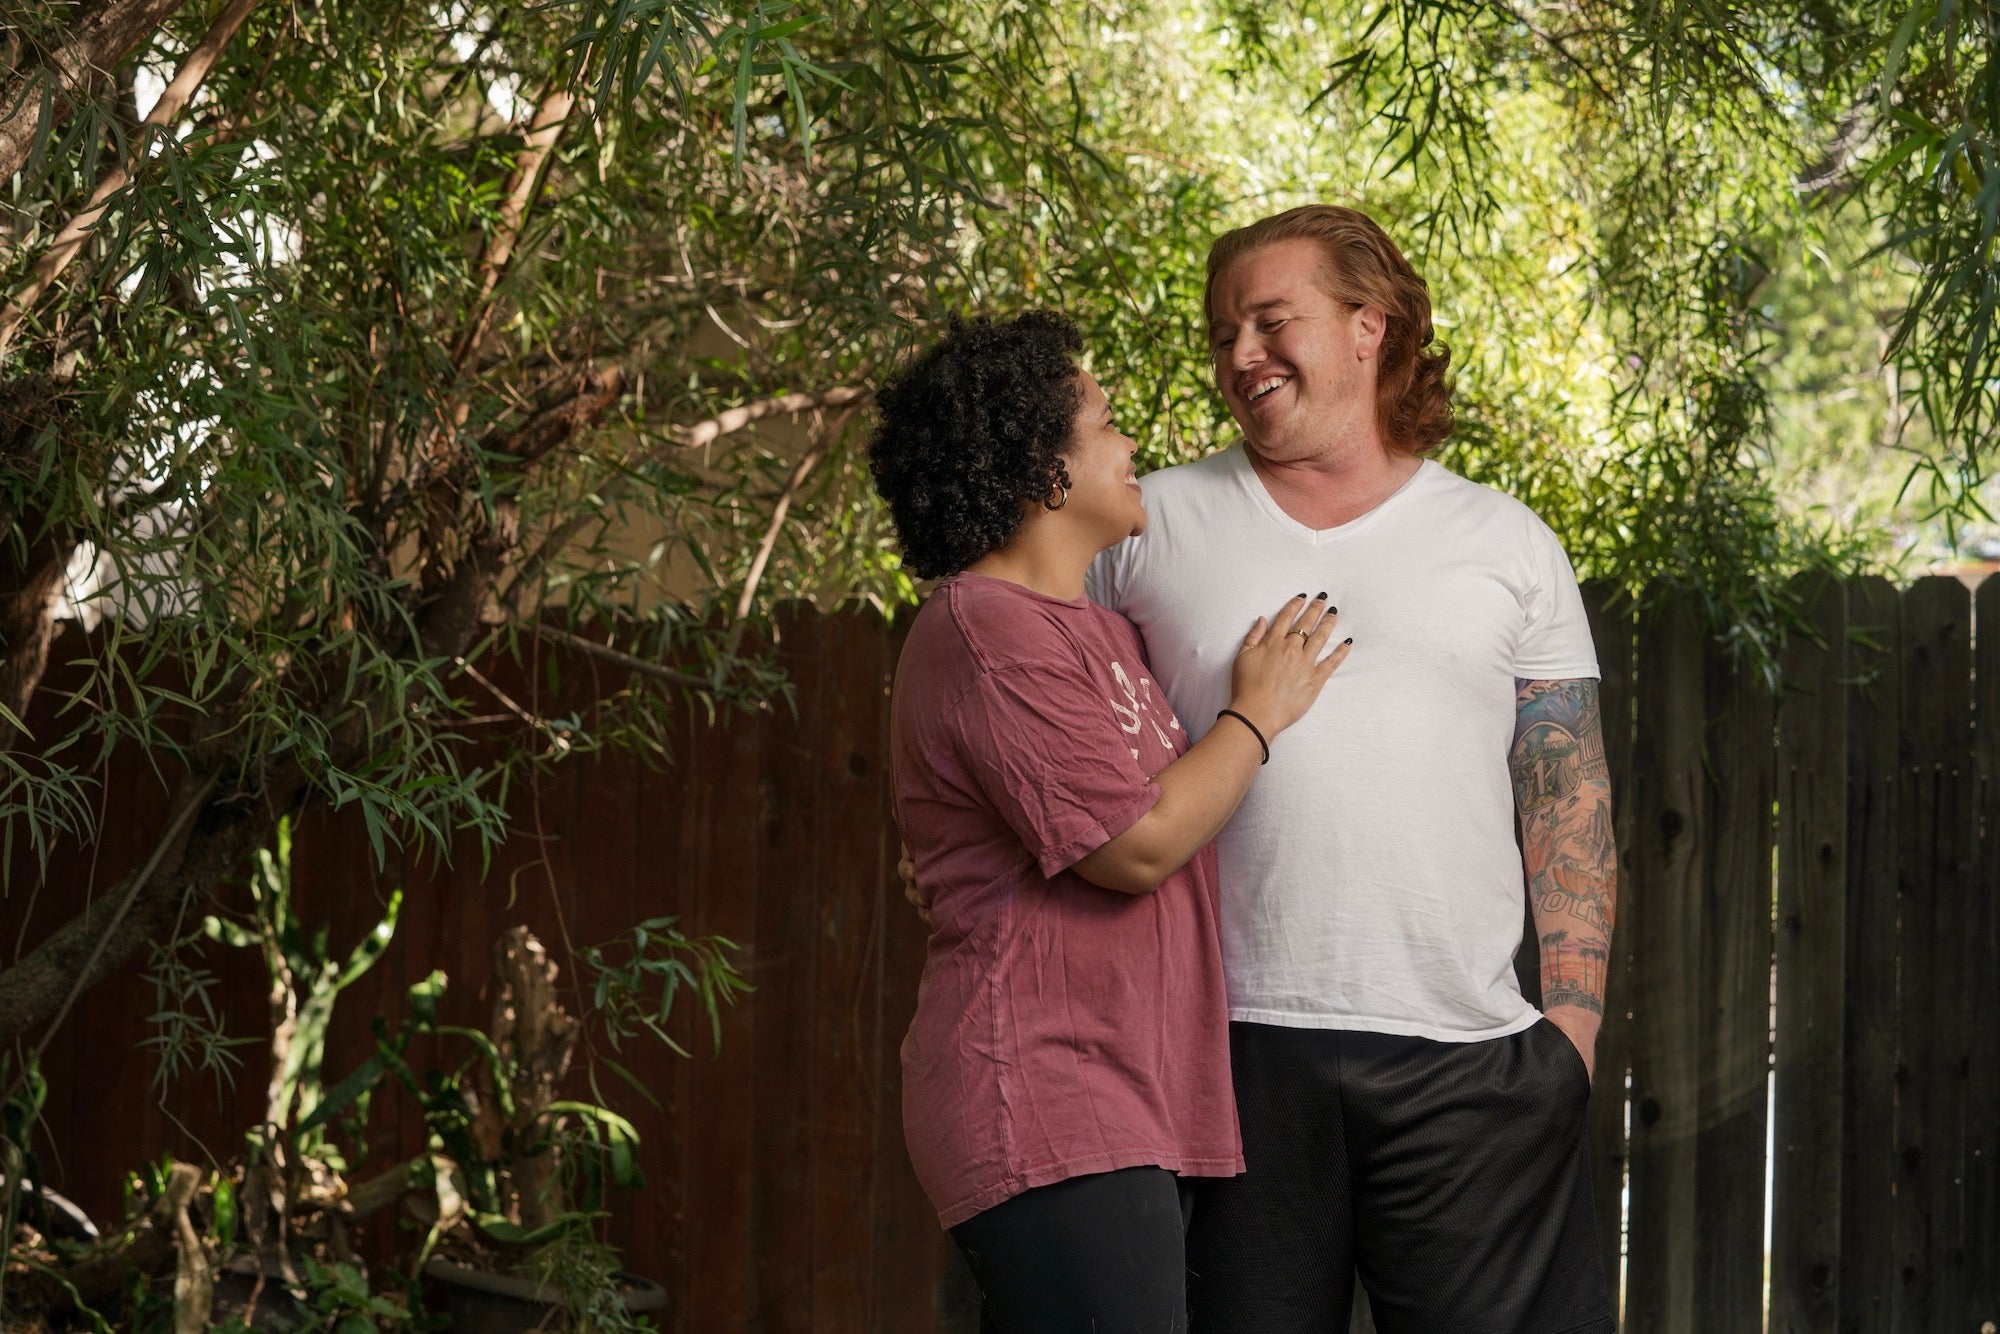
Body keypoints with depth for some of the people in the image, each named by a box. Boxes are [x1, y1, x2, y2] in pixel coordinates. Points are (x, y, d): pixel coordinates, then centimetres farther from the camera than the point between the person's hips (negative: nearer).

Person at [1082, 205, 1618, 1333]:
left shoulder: (1505, 544, 10)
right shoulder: (1155, 523, 9)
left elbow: (1571, 799, 10)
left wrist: (1575, 1020, 1)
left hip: (1471, 1054, 0)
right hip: (1237, 1040, 0)